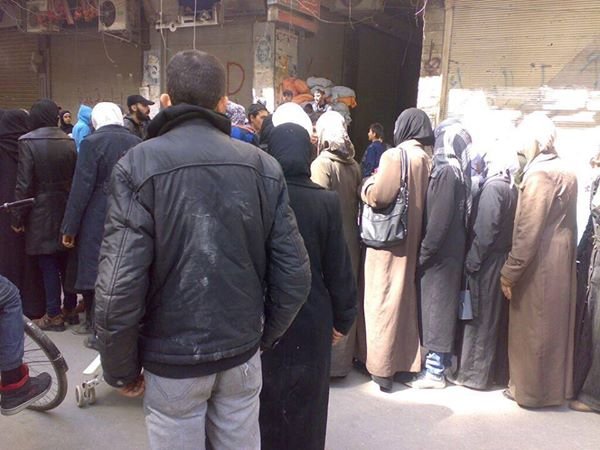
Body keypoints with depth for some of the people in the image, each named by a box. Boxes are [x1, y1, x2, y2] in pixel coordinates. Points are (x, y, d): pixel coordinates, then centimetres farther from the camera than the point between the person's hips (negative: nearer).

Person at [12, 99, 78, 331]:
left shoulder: (28, 142, -11)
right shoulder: (69, 142, 0)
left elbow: (24, 184, -13)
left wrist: (18, 217, -5)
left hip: (42, 214, -4)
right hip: (67, 211, 4)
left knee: (48, 266, 2)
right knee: (67, 262, 13)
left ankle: (54, 316, 9)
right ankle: (70, 309, 22)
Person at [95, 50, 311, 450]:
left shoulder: (138, 166, -13)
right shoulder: (263, 166, -5)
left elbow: (119, 286, -19)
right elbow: (295, 275, -5)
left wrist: (121, 368, -3)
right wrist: (264, 337, 11)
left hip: (172, 357, -2)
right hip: (242, 353, 3)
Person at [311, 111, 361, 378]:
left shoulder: (322, 164, -14)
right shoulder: (354, 165, 3)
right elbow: (357, 203, 6)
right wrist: (352, 229, 13)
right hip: (350, 240, 6)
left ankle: (327, 360, 11)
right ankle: (343, 358, 27)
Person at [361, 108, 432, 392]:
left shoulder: (394, 156, -16)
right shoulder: (426, 158, 4)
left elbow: (377, 196, -21)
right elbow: (423, 199, 7)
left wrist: (369, 183, -1)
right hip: (411, 239, 7)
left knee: (384, 300, 2)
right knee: (405, 296, 17)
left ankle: (383, 366, 10)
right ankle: (404, 358, 29)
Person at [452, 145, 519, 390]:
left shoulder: (492, 188, -15)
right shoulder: (513, 190, 8)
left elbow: (485, 230, -20)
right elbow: (511, 228, 9)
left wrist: (472, 260, -15)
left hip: (487, 263, -8)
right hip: (504, 261, 8)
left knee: (481, 317, 1)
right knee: (498, 317, 14)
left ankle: (475, 373, 11)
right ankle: (499, 370, 25)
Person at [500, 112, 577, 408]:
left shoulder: (539, 174, -17)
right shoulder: (566, 173, 11)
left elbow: (527, 231, -22)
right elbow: (566, 224, 12)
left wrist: (509, 272, -18)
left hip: (538, 265, -9)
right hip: (561, 263, 9)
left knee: (533, 330, 3)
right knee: (553, 326, 17)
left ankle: (531, 389, 16)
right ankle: (555, 385, 29)